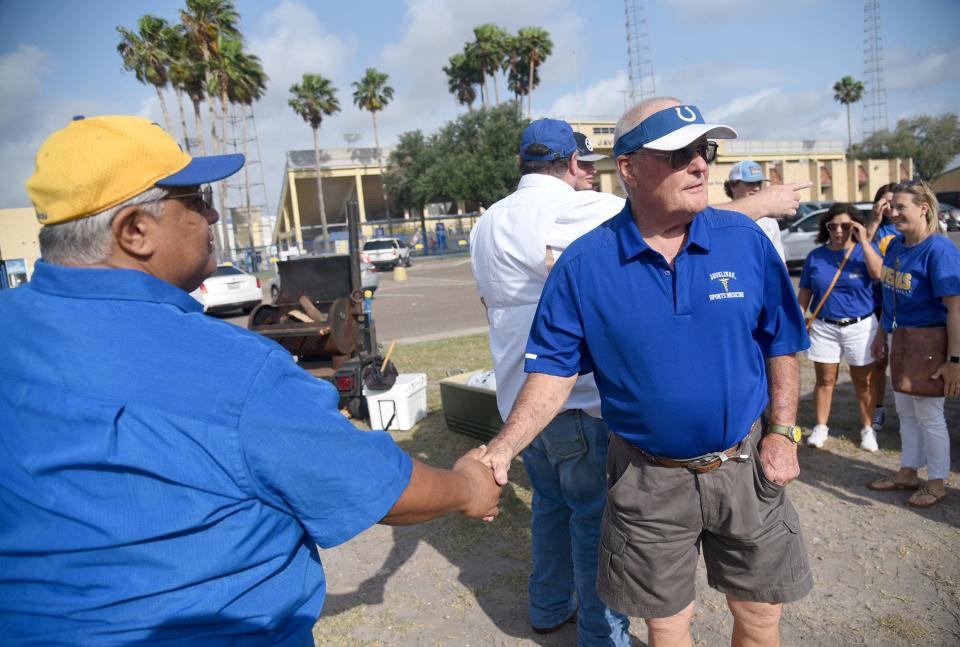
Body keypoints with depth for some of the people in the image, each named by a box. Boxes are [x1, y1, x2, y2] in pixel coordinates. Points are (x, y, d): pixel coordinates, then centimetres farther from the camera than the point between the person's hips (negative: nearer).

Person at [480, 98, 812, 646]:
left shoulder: (746, 240, -7)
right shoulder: (583, 265, -13)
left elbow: (781, 344, 3)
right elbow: (555, 371, -9)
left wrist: (782, 434, -2)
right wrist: (502, 449, -19)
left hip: (744, 467, 2)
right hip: (649, 481, -1)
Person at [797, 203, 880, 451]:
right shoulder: (815, 256, 3)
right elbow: (804, 294, 6)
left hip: (861, 326, -1)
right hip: (824, 328, 1)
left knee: (863, 382, 8)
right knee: (825, 380, 9)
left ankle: (868, 429, 23)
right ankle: (821, 427, 22)